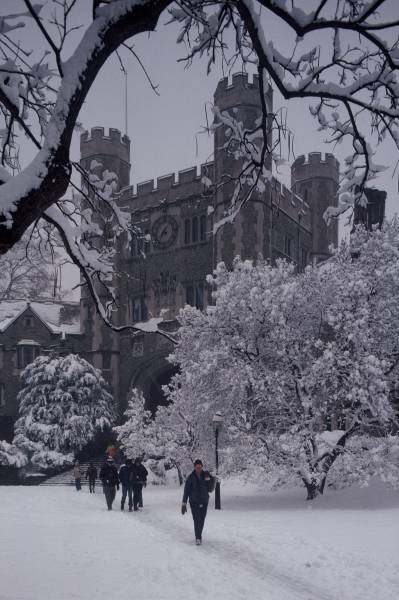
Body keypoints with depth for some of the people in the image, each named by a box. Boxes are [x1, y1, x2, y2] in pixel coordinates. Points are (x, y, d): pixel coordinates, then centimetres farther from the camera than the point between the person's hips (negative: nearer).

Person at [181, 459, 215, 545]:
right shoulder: (190, 478, -8)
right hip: (194, 502, -3)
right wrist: (184, 504, -9)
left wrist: (209, 480, -19)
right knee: (197, 520, -12)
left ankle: (199, 534, 31)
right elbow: (186, 491, -6)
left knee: (202, 520, 10)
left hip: (204, 502, 3)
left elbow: (210, 489, -3)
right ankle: (198, 538, -6)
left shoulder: (206, 476, -1)